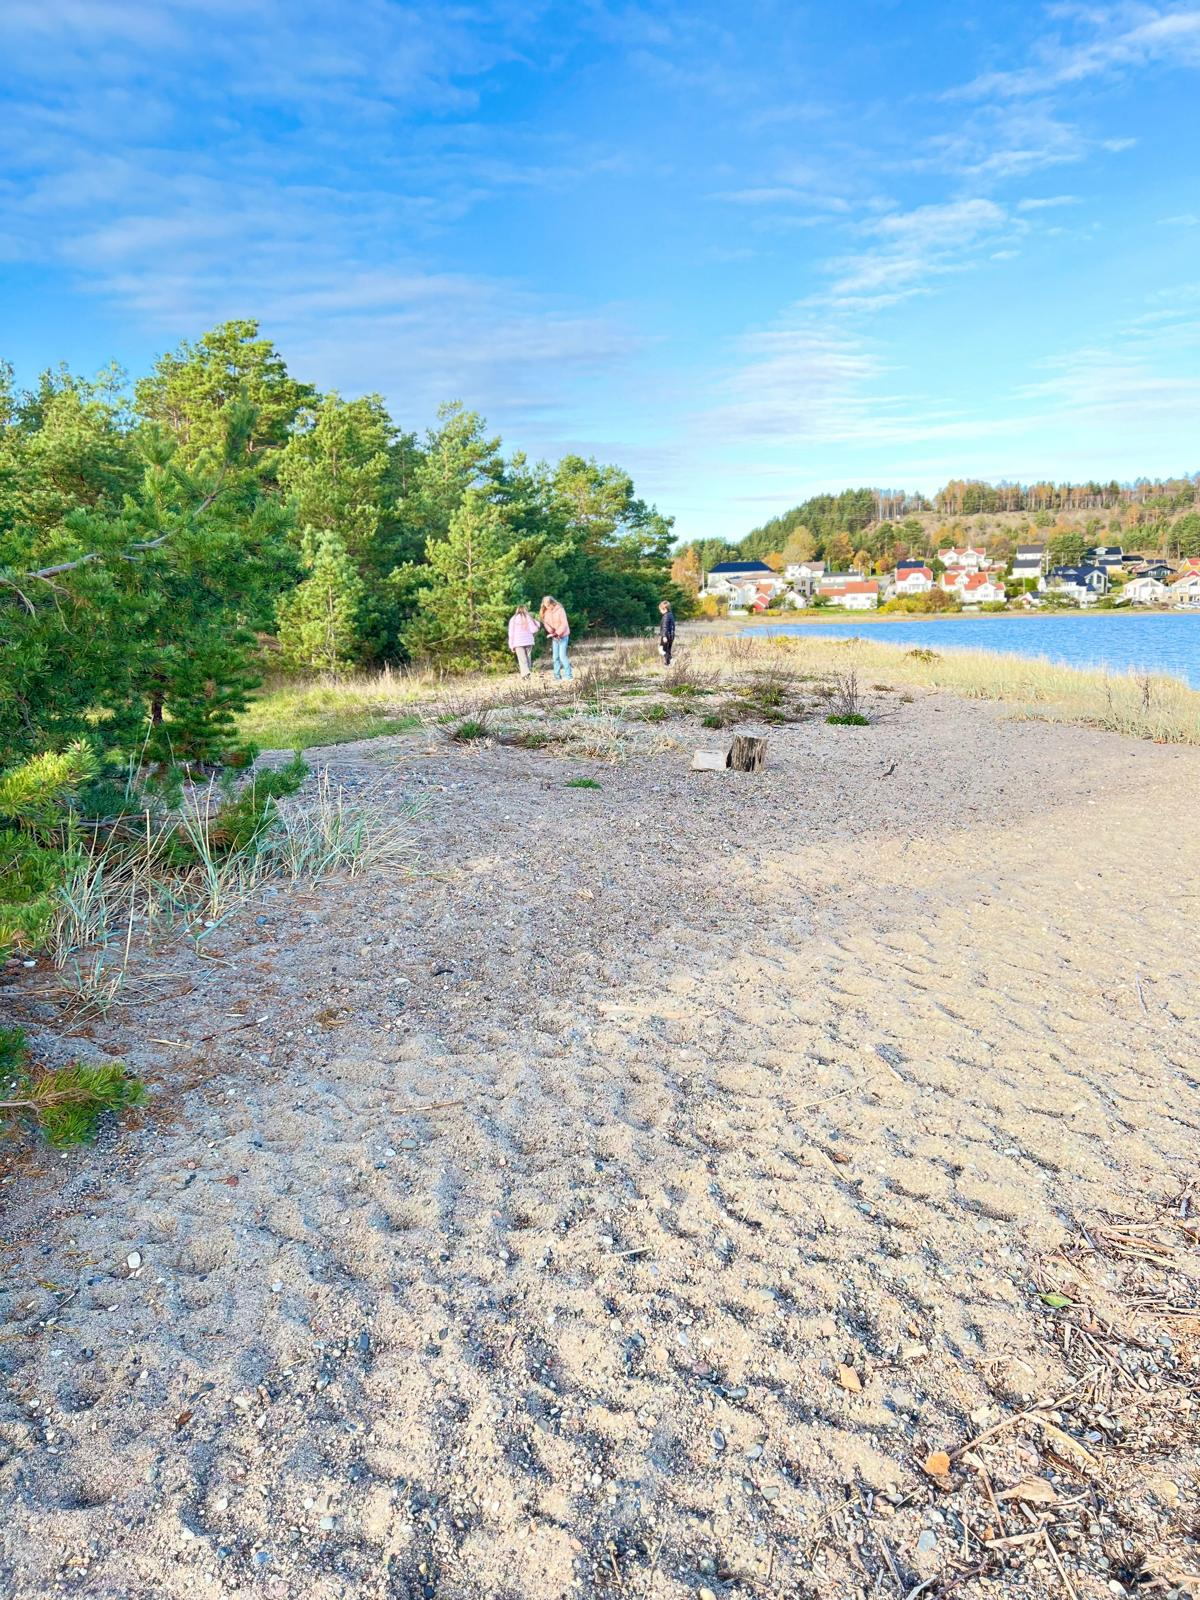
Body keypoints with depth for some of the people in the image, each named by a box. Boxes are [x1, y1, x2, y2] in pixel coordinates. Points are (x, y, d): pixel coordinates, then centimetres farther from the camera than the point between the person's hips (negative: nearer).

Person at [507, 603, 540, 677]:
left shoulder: (513, 619, 4)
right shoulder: (528, 618, 4)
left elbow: (511, 633, 3)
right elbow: (533, 630, 1)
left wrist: (511, 646, 6)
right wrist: (537, 624, 19)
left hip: (518, 643, -1)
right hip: (528, 642, 1)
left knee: (522, 660, -6)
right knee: (528, 659, 10)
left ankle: (525, 674, -24)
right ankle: (527, 673, 4)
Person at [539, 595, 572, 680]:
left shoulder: (560, 610, -14)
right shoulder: (546, 612, 4)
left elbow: (564, 624, -18)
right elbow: (546, 623, 1)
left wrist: (557, 633, -25)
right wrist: (551, 631, -18)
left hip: (563, 636, -6)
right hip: (554, 637, 6)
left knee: (562, 656, -12)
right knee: (555, 657, 4)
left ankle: (568, 675, -7)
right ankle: (557, 676, 10)